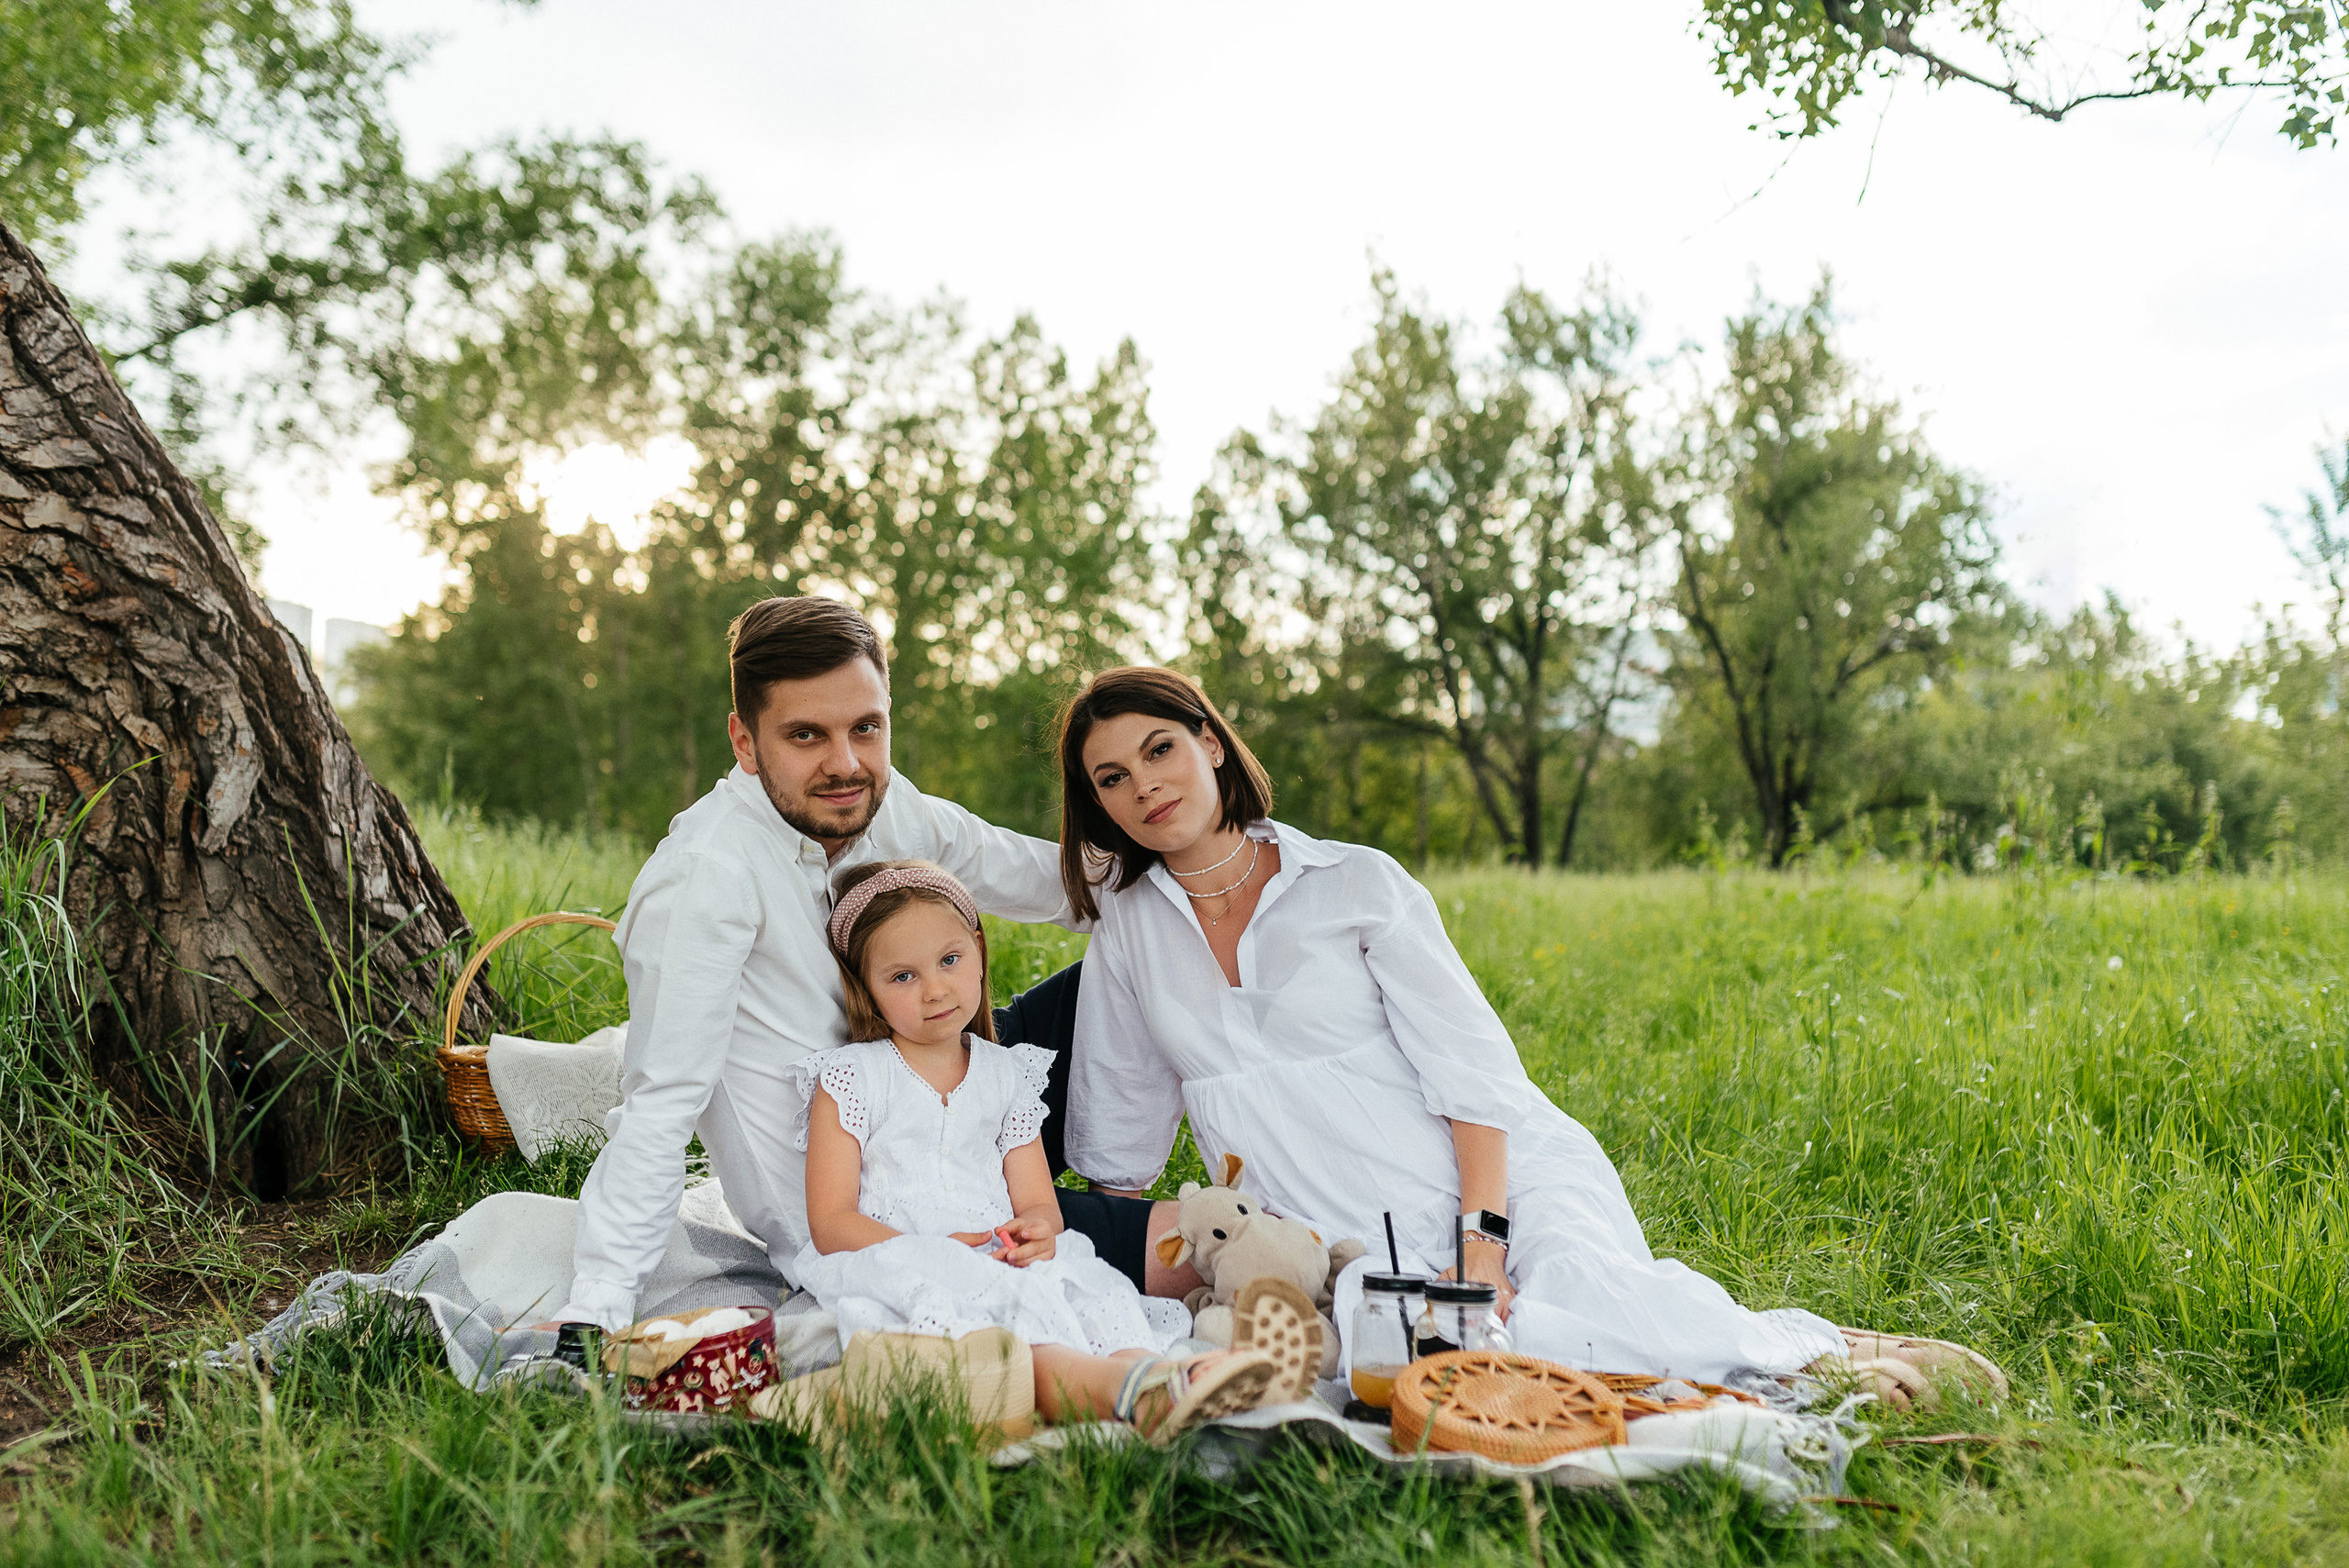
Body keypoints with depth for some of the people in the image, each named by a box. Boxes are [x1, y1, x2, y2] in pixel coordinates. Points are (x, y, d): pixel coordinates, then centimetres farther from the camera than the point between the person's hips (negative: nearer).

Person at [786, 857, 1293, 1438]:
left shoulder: (1006, 1075, 18)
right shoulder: (850, 1078, 5)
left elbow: (1037, 1203, 14)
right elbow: (830, 1222, -3)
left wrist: (1035, 1229, -13)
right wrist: (929, 1254, -19)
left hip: (997, 1263, 5)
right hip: (895, 1268, -5)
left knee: (1089, 1290, -28)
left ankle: (1154, 1376, -58)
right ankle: (1127, 1389, -61)